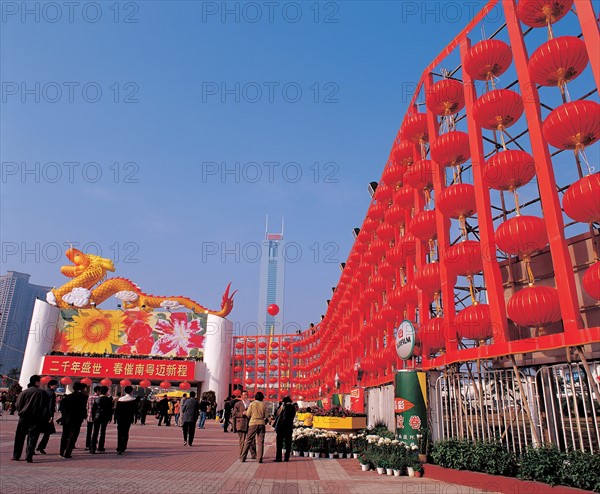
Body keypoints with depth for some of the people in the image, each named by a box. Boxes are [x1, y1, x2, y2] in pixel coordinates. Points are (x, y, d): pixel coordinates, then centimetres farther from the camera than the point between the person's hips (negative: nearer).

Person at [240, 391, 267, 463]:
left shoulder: (252, 404, -2)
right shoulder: (263, 405, 3)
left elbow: (248, 415, -1)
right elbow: (265, 416, 4)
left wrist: (245, 412, 20)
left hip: (253, 423, -1)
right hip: (261, 424, 1)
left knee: (248, 441, 6)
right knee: (260, 442, 5)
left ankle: (243, 458, 9)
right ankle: (259, 459, 2)